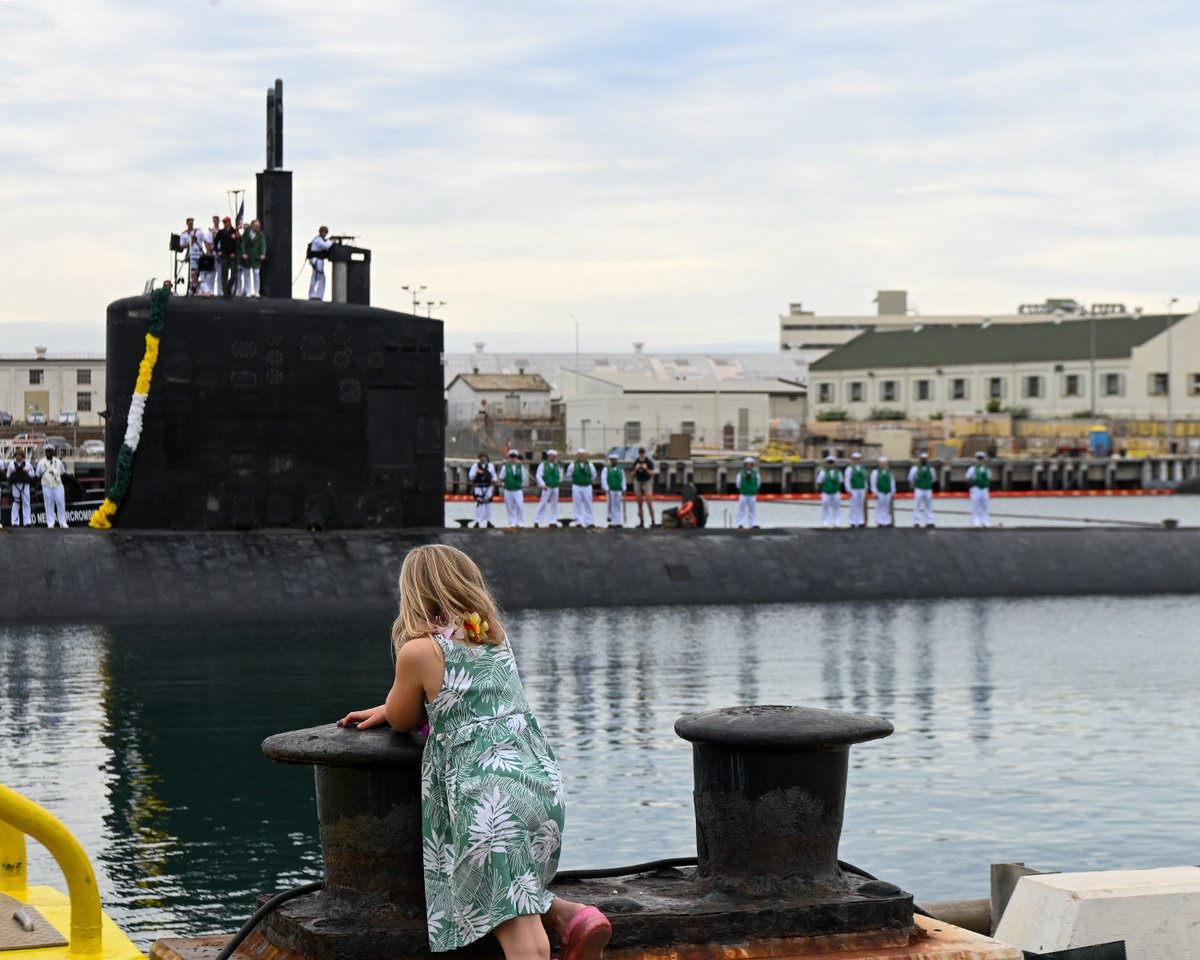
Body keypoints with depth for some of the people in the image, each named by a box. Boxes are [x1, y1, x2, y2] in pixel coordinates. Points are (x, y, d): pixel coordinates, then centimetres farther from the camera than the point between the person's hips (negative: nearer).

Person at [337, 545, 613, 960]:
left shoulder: (418, 650, -5)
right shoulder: (495, 636, 16)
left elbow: (402, 719, 10)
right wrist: (385, 710, 30)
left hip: (488, 790, -8)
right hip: (540, 776, 8)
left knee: (513, 917, -10)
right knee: (517, 891, 22)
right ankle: (568, 914, 2)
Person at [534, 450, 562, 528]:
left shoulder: (557, 465, 11)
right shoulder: (543, 464, -3)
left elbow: (560, 476, 21)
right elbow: (538, 476, -10)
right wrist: (543, 485, -20)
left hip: (555, 487, 5)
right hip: (546, 488, -5)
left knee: (554, 505, 5)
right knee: (542, 504, -9)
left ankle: (552, 521, 10)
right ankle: (537, 521, -4)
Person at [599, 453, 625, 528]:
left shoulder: (620, 470, 12)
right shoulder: (606, 469, 1)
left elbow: (623, 480, 13)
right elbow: (603, 480, -6)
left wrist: (623, 490, 4)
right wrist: (607, 490, -14)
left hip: (618, 491, 3)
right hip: (610, 491, -3)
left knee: (617, 507, 1)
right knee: (611, 506, -5)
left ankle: (617, 522, 1)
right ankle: (610, 521, 3)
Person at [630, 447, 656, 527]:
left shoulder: (649, 462, -5)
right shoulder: (636, 462, 5)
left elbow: (652, 474, -8)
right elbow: (633, 475, 7)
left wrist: (646, 469, -23)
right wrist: (636, 469, -12)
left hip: (647, 482, -3)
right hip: (638, 482, 3)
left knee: (649, 504, -10)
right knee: (639, 504, 2)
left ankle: (652, 521, -5)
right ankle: (641, 522, 6)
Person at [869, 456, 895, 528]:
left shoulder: (889, 472, 11)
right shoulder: (875, 472, -3)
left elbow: (892, 482, 15)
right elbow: (873, 483, -5)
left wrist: (893, 492, 10)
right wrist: (875, 493, -9)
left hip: (888, 493, 4)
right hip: (880, 492, -4)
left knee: (887, 508, 4)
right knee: (879, 507, -2)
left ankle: (887, 522, 6)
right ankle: (879, 522, 2)